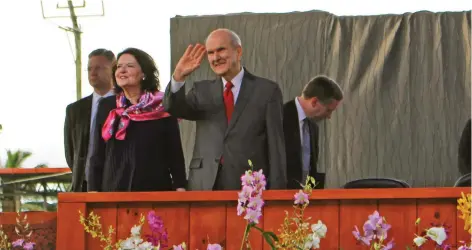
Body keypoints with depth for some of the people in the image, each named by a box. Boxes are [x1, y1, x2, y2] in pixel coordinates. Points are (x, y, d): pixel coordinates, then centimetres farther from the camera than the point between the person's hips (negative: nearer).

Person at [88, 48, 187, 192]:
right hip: (114, 189, 2)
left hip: (156, 188, -2)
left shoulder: (162, 106, 4)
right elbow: (97, 155, 10)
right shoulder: (106, 107, 10)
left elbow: (175, 153, 3)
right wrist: (93, 191, 2)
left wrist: (180, 188, -5)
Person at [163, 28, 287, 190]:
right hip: (204, 188, 2)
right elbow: (173, 107, -5)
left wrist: (276, 193, -5)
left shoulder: (267, 90, 4)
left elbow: (276, 147, 1)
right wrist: (178, 76, -22)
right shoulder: (202, 90, 14)